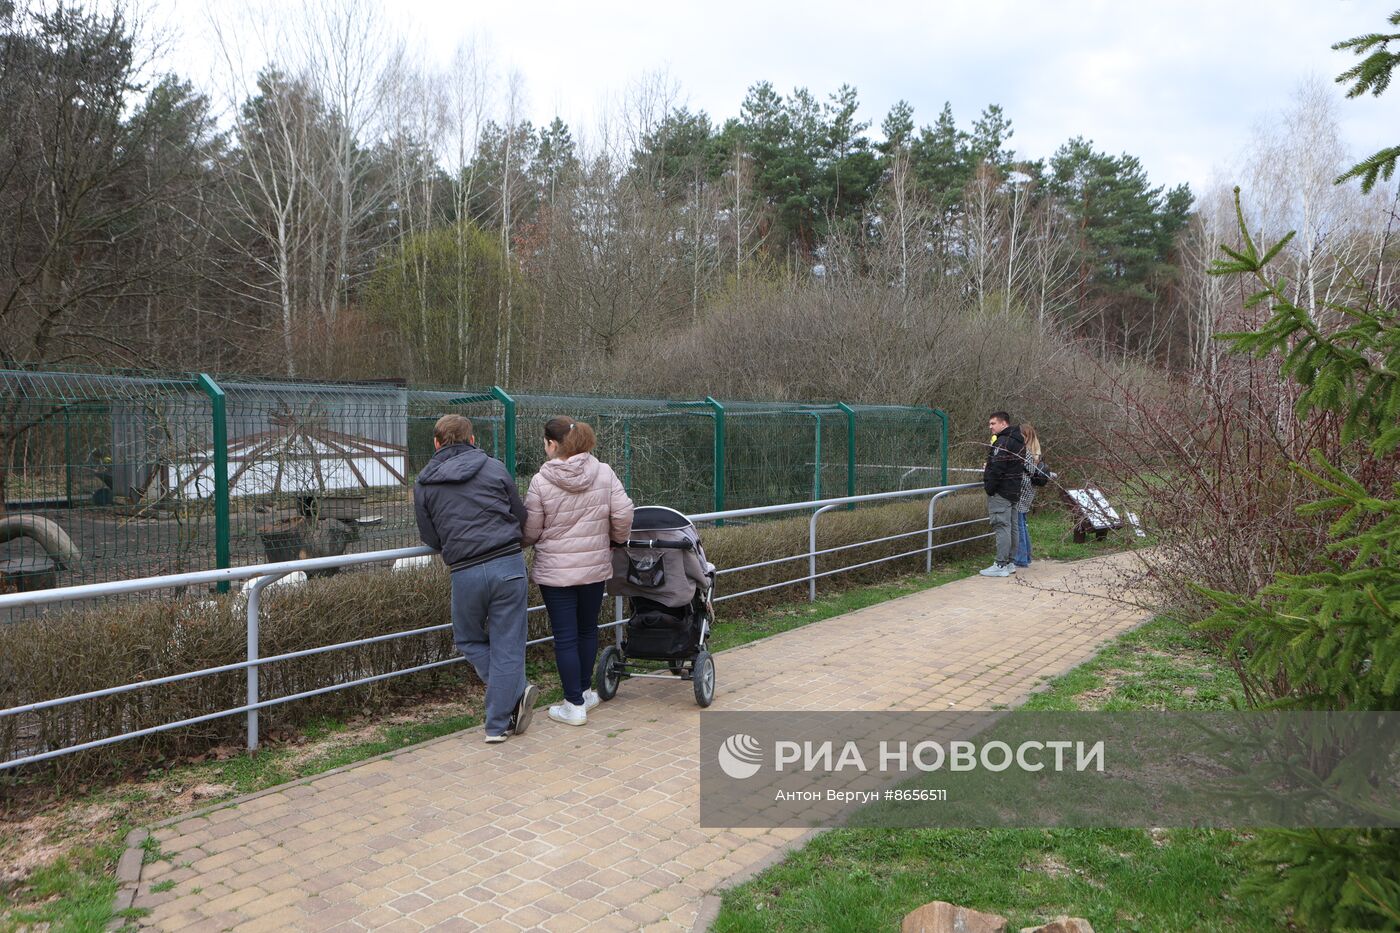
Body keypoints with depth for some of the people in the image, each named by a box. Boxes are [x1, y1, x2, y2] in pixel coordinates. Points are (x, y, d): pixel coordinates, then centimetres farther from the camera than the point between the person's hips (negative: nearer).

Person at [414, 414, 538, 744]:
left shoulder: (424, 484, 7)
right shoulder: (494, 468, 4)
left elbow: (431, 539, 10)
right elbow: (522, 517, 9)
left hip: (465, 574, 0)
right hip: (509, 566, 0)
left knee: (469, 640, 21)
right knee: (507, 646, 7)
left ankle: (514, 692, 5)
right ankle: (499, 723, 11)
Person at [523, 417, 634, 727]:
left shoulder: (541, 481, -12)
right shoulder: (604, 473, -5)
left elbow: (531, 531, -5)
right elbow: (623, 514, -6)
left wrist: (523, 542, 18)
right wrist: (616, 538, 15)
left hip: (555, 571, -3)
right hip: (595, 567, 3)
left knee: (565, 637, 4)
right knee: (588, 629, 19)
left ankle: (574, 705, 9)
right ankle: (584, 692, 31)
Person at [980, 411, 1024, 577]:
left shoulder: (1003, 442, -16)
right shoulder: (1019, 441, 16)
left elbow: (996, 468, -22)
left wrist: (989, 488, -14)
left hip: (1001, 492, -10)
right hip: (1015, 491, 10)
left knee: (1001, 526, -9)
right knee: (1011, 527, 13)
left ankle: (1001, 565, -9)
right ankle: (1009, 563, 21)